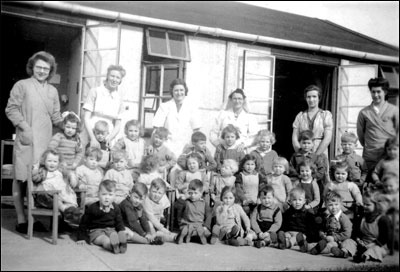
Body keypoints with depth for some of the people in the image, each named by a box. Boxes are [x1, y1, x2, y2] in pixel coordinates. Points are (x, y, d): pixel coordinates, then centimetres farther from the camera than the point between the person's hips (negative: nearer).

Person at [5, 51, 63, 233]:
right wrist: (24, 126, -14)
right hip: (26, 140, -4)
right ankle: (21, 220, 10)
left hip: (45, 141, 4)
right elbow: (11, 109, -4)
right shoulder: (22, 85, 2)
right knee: (21, 179, 2)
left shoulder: (52, 91, 16)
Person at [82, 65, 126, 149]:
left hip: (106, 141, 3)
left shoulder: (119, 100, 10)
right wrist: (93, 138, -15)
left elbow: (117, 126, 9)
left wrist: (109, 138, -10)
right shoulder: (95, 92, 0)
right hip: (90, 140, -3)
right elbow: (86, 118, -5)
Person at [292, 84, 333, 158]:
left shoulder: (326, 115, 7)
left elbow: (327, 138, -2)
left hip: (320, 155, -1)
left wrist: (315, 155, -10)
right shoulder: (300, 116, 12)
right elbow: (294, 138, 6)